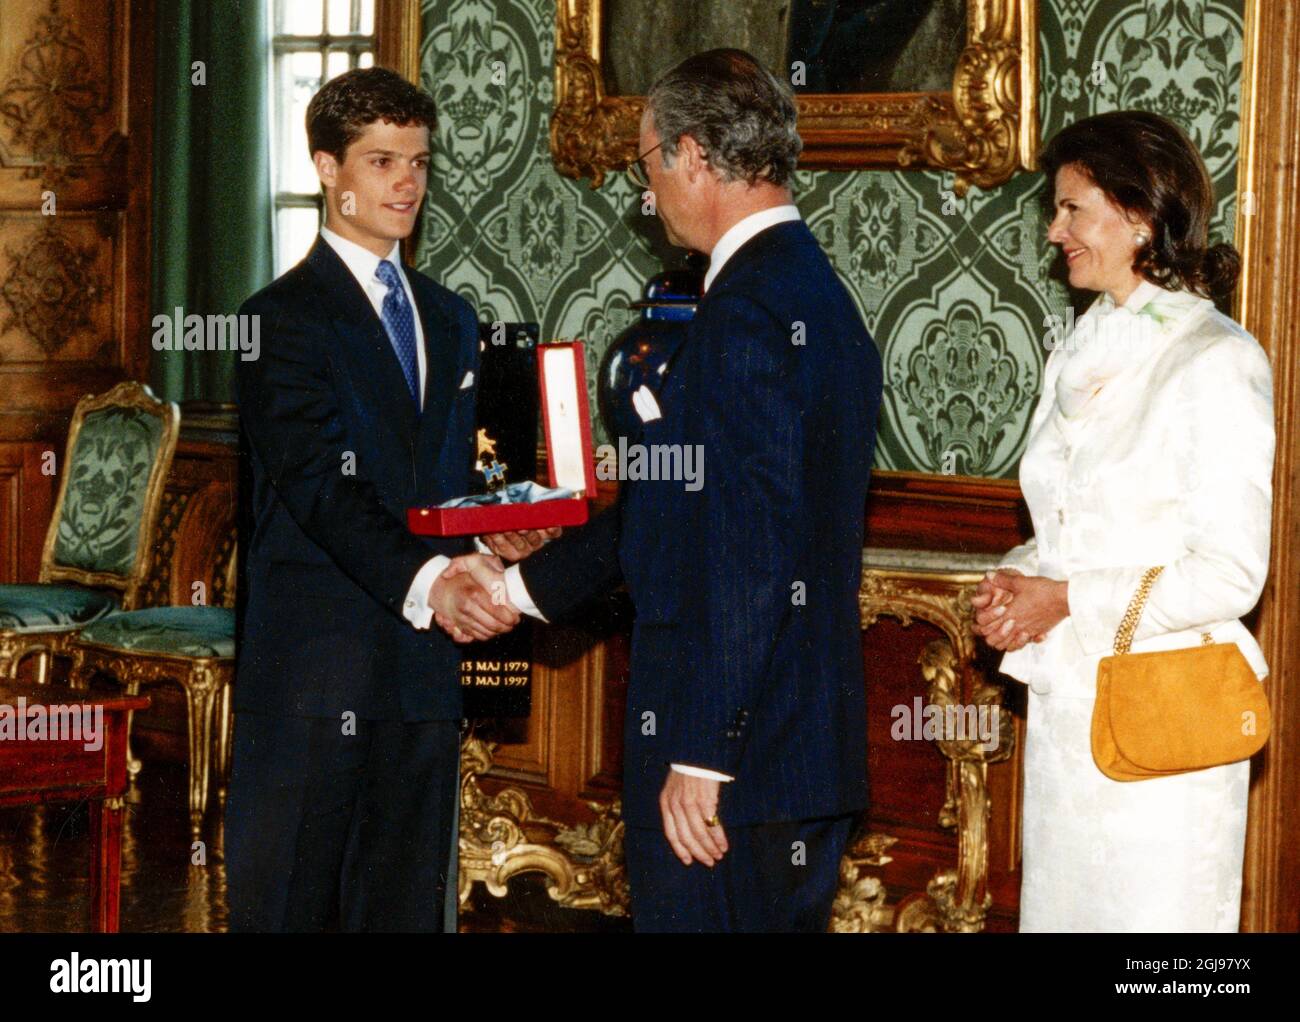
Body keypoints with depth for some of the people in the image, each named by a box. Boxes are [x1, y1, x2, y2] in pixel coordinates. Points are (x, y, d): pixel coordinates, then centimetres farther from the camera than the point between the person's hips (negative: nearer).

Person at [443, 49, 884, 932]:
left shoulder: (746, 312, -17)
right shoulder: (817, 293, 15)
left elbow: (746, 553, -23)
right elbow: (672, 500, 22)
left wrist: (700, 757, -22)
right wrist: (523, 587, 27)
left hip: (729, 758, -10)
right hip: (815, 752, 10)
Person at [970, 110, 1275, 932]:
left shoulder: (1217, 364, -13)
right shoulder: (1081, 354, 12)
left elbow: (1231, 575, -17)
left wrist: (1070, 599, -16)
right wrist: (1019, 580, 1)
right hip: (1065, 703, 8)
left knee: (1151, 914, -1)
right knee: (1057, 902, 12)